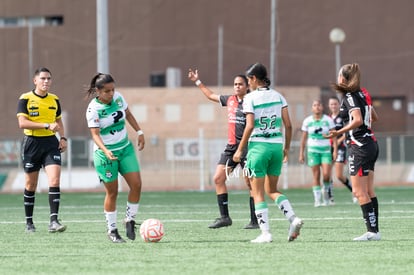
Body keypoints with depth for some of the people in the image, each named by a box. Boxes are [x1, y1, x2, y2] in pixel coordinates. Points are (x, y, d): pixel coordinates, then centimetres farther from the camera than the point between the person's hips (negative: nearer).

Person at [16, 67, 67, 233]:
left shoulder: (54, 100, 9)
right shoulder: (25, 99, -5)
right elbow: (22, 123, -15)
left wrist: (63, 138, 5)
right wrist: (47, 126, -21)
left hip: (51, 143, 3)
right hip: (31, 143, -3)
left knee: (55, 180, -14)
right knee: (30, 185, 5)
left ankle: (54, 221, -17)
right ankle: (29, 222, 18)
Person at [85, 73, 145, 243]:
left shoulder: (118, 98, -3)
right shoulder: (93, 109, -19)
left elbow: (128, 114, 16)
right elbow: (95, 134, -23)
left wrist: (139, 132, 12)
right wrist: (106, 151, -38)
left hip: (125, 148, 5)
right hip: (105, 153, -5)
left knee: (136, 184, -7)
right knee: (112, 192, -1)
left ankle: (130, 220, 10)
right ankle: (112, 230, 12)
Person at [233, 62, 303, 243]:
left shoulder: (250, 98, -6)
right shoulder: (278, 96, 9)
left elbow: (250, 126, -13)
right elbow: (288, 125, 5)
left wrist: (240, 150, -6)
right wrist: (287, 148, 14)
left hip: (258, 145, -5)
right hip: (277, 145, 5)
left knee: (258, 193, 3)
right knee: (272, 190, 17)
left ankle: (265, 233, -3)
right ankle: (293, 218, -4)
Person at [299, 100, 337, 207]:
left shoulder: (328, 120, 2)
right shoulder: (307, 121, 5)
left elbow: (334, 136, 1)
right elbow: (304, 138, 9)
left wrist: (335, 150, -8)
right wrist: (301, 153, 6)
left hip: (326, 150, 0)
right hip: (313, 150, 0)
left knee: (326, 174, -12)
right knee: (316, 176, -5)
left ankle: (326, 195, 13)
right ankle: (317, 200, -2)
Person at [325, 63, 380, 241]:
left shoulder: (349, 96, -13)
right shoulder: (362, 94, 12)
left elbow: (358, 120, -26)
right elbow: (374, 117, 21)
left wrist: (339, 132, -29)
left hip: (359, 146, -9)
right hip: (370, 143, 9)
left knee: (359, 192, -7)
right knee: (369, 191, 9)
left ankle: (372, 231, -10)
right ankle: (374, 230, 8)